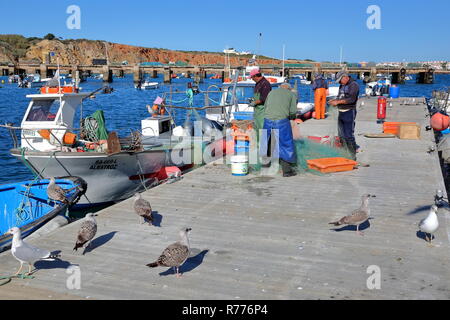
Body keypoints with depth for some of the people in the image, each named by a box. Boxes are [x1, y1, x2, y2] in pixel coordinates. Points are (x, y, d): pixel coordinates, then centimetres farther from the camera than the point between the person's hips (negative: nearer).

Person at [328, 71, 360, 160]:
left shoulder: (354, 85, -9)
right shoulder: (342, 86, 17)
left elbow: (351, 99, -19)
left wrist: (338, 102, -17)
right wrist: (334, 101, 2)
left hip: (349, 112, -9)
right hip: (341, 112, 9)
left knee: (349, 135, -8)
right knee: (342, 136, 12)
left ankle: (352, 157, -1)